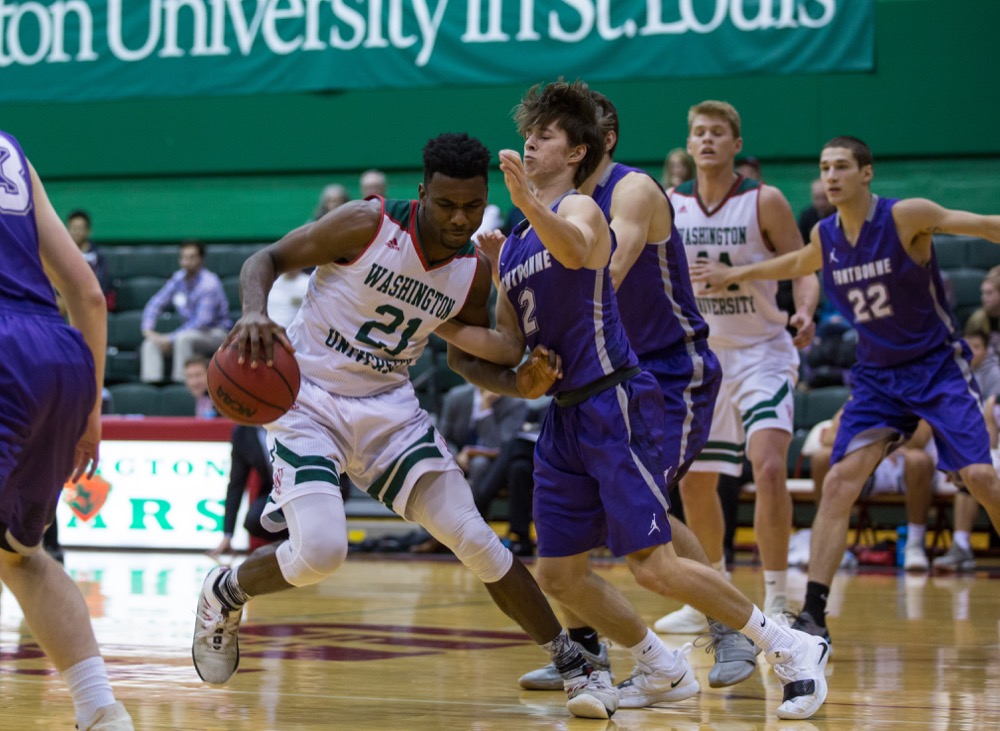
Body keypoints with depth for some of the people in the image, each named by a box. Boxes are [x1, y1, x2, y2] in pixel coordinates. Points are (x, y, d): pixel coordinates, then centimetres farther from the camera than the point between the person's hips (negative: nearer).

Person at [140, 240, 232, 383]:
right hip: (189, 331, 7)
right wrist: (148, 329, -11)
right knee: (150, 344, -10)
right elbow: (156, 303, 8)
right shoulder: (178, 279, 1)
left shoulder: (209, 283, -19)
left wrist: (170, 339, -26)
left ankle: (180, 381, -34)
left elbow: (203, 321, -25)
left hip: (215, 333, -7)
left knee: (183, 339, -37)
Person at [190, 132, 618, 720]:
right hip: (308, 400, -4)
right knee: (319, 552, -23)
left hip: (389, 407, 4)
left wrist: (519, 383, -9)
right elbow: (268, 260, -10)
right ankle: (225, 594, 10)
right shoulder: (367, 225, -17)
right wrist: (255, 314, -32)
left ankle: (576, 666, 6)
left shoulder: (474, 273, -2)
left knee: (476, 540, -5)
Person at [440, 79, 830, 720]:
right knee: (559, 574, 7)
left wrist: (529, 203, -52)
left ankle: (792, 648, -2)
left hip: (616, 404, -9)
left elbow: (575, 251, -34)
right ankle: (666, 673, 22)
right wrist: (447, 331, 2)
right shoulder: (511, 245, 17)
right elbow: (511, 346, 16)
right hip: (566, 416, 9)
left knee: (653, 565, -14)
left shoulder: (579, 209, -8)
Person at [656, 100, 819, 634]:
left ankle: (776, 604, -19)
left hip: (761, 353, -5)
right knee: (694, 483, 11)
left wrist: (804, 312, -27)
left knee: (770, 467, -23)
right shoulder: (668, 207, 1)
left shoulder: (764, 202, -9)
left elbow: (803, 268, -9)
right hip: (701, 356, 5)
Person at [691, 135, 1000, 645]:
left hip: (938, 366, -4)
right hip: (877, 376, 4)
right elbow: (798, 264, 25)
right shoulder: (825, 237, 1)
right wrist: (736, 274, 28)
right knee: (840, 481, -9)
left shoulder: (905, 217, -16)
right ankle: (813, 613, -9)